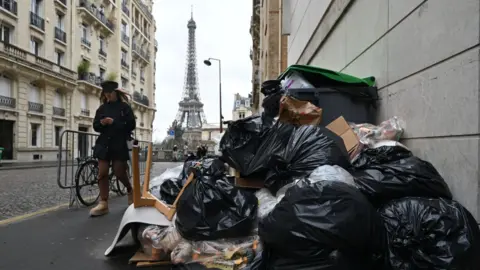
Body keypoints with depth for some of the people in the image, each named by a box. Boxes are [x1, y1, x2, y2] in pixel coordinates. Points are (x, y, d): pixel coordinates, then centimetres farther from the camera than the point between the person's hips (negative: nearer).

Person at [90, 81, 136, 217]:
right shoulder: (102, 108, 12)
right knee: (102, 173, -2)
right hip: (104, 143, 4)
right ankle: (103, 203, 4)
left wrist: (114, 123, -16)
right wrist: (102, 123, -11)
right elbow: (95, 126, 11)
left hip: (120, 144, -4)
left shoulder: (124, 107, 0)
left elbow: (131, 125, -7)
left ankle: (130, 190, 29)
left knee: (119, 172, -1)